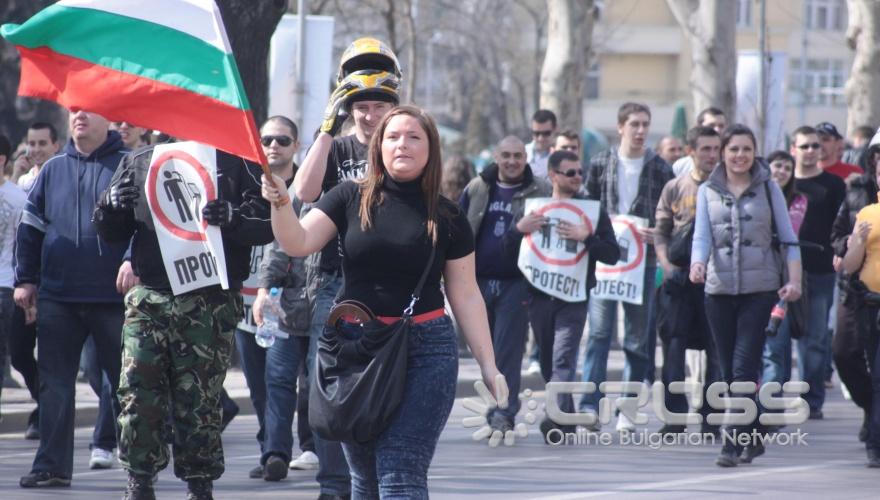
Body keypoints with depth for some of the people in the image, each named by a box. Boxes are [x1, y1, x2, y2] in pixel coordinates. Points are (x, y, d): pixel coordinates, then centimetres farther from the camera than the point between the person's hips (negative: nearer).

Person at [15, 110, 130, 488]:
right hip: (57, 297, 4)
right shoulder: (53, 170, 12)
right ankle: (52, 466, 5)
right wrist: (25, 279, 10)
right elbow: (30, 226, 15)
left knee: (126, 381, 4)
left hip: (113, 297, -4)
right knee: (55, 384, 2)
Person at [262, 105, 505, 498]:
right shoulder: (352, 199, 4)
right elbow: (298, 243, -2)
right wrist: (280, 204, -21)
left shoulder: (448, 218, 3)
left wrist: (488, 365, 4)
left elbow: (465, 295, 6)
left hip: (425, 351, -2)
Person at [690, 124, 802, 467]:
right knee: (729, 371, 5)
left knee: (744, 368, -12)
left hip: (760, 287, -3)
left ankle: (735, 444, -13)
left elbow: (788, 238, 5)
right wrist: (697, 263, -22)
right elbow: (702, 236, 0)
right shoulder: (708, 191, 9)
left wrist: (794, 280, -7)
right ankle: (753, 438, 18)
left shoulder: (768, 188, 5)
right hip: (719, 288, 3)